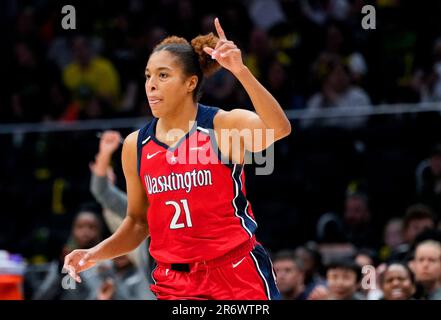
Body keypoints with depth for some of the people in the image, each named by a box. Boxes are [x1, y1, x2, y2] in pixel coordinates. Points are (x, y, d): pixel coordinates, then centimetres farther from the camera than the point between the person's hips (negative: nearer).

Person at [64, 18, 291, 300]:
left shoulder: (226, 125, -7)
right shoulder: (136, 145, 5)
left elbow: (279, 129, -29)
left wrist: (241, 72, -41)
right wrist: (97, 253, 0)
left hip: (239, 276, -3)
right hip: (175, 284, 3)